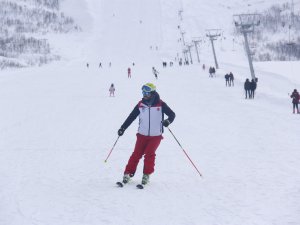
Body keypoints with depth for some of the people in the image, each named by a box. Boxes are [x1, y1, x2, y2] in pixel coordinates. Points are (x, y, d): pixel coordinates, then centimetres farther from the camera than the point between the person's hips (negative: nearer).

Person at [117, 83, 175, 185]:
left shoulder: (160, 104, -4)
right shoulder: (141, 104, 2)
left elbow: (172, 114, -2)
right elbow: (131, 117, 8)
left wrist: (168, 121, -24)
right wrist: (123, 128, 4)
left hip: (156, 136, -2)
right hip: (142, 134, 2)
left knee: (149, 154, -13)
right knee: (137, 154, -4)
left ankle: (147, 174, -1)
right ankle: (128, 173, 2)